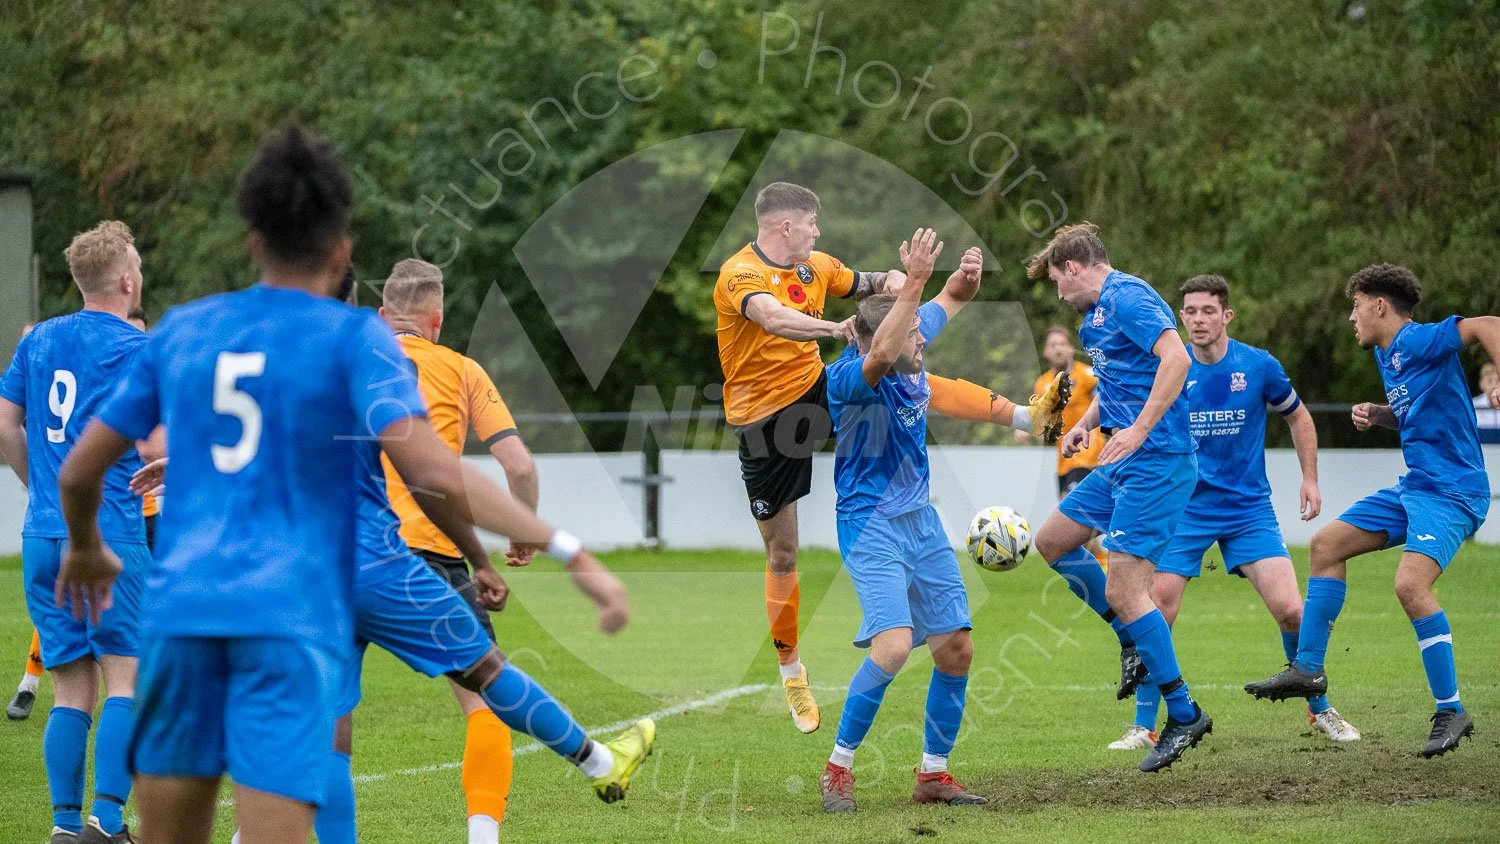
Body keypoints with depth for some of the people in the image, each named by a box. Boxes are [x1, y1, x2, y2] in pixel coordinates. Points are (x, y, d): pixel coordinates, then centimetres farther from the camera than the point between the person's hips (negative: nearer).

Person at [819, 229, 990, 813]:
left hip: (921, 518, 8)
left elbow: (951, 300, 16)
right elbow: (881, 355, -46)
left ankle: (933, 774, 19)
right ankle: (837, 770, -10)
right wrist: (914, 280, -48)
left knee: (956, 648, 6)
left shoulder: (912, 355, 0)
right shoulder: (849, 378, -21)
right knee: (894, 643, -24)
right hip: (870, 523, -8)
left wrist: (967, 276, -9)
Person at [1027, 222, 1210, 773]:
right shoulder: (1098, 313, 18)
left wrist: (1140, 430, -29)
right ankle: (1135, 642, 25)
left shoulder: (1126, 298, -14)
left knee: (1123, 590, -13)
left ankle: (1183, 713, -4)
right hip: (1125, 462, 11)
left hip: (1155, 461, -11)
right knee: (1053, 542, 19)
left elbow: (1176, 358, -27)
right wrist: (1086, 423, 18)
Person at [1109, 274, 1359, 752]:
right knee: (1157, 613, -9)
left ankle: (1320, 710, 11)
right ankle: (1144, 726, 4)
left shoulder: (1259, 367, -5)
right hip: (1186, 510, 0)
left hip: (1249, 508, 0)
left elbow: (1298, 417, 12)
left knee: (1289, 609, -11)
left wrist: (1310, 478, 6)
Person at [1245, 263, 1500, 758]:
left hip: (1451, 492, -11)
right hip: (1414, 488, 11)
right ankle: (1308, 670, 17)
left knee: (1411, 584, -26)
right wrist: (1375, 415, 9)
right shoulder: (1386, 356, 15)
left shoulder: (1417, 342, -15)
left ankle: (1451, 712, -16)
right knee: (1327, 543, 12)